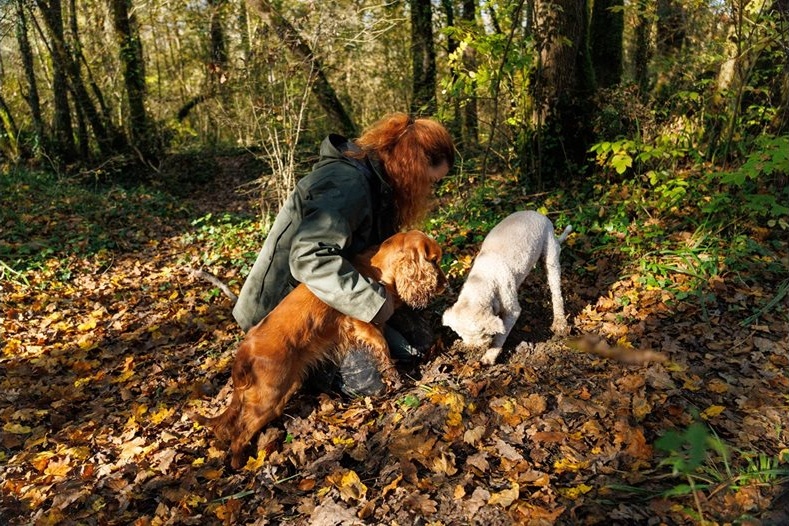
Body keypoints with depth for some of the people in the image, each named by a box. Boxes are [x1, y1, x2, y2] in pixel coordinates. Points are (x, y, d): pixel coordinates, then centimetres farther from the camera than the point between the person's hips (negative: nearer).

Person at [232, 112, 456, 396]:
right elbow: (309, 257, -39)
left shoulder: (378, 183, 4)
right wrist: (373, 300, -34)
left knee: (418, 340, 4)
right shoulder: (347, 183, -27)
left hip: (339, 298, 9)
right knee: (367, 379, -22)